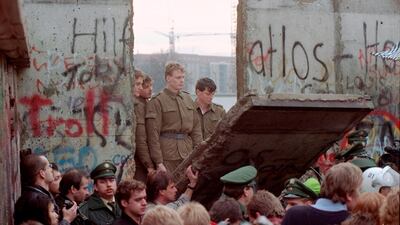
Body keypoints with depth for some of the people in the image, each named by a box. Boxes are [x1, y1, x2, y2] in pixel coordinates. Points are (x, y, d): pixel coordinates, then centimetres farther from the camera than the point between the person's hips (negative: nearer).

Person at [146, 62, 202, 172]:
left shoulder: (187, 99, 14)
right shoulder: (157, 102, -5)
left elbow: (196, 128, 16)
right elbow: (153, 135, -9)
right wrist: (158, 162, -14)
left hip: (188, 155, 6)